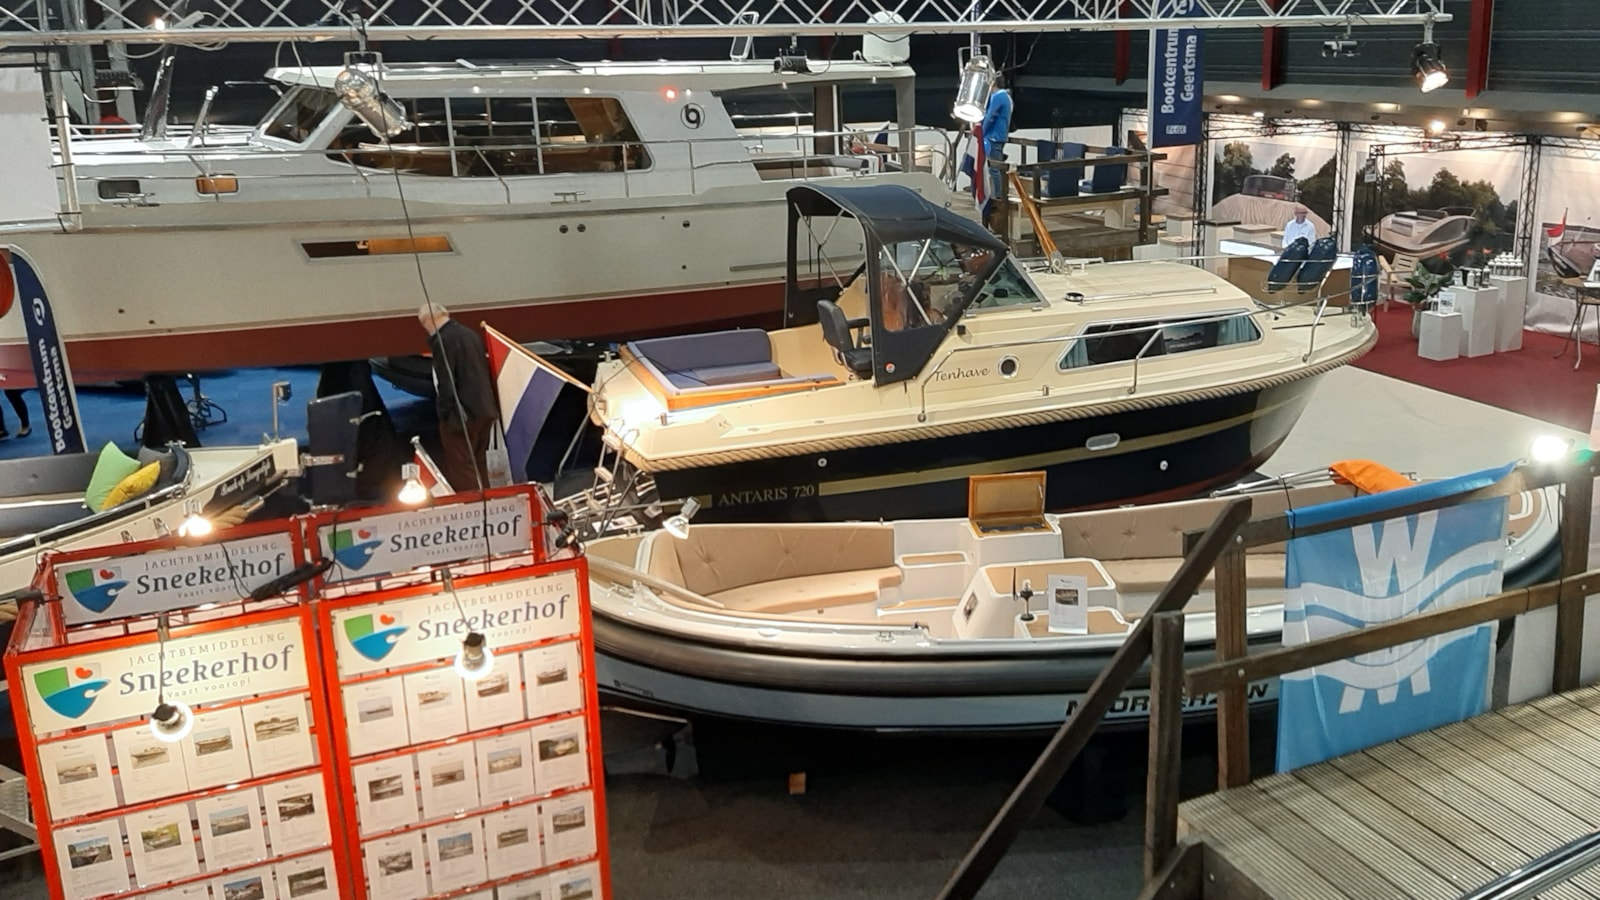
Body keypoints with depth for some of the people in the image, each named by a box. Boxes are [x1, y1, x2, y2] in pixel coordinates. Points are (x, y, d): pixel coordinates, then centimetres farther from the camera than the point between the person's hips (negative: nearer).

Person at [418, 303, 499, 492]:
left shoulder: (442, 340, -13)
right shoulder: (470, 334, 12)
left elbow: (445, 382, -17)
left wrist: (444, 412, -8)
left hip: (462, 414, -8)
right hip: (485, 410, 9)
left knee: (461, 469, -2)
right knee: (478, 465, 16)